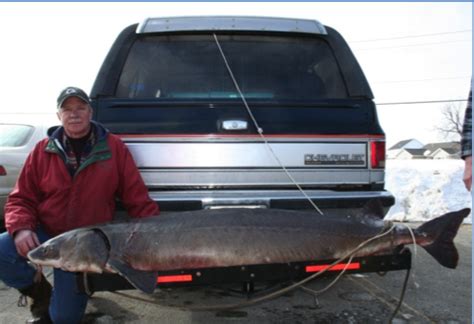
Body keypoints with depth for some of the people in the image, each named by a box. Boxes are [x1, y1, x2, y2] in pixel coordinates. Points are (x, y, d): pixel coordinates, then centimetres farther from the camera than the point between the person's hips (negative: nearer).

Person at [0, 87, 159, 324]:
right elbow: (21, 199, 3)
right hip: (43, 234, 2)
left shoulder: (114, 148, -6)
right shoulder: (43, 150, 0)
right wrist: (20, 228, -17)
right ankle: (40, 292, 6)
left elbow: (137, 198, -6)